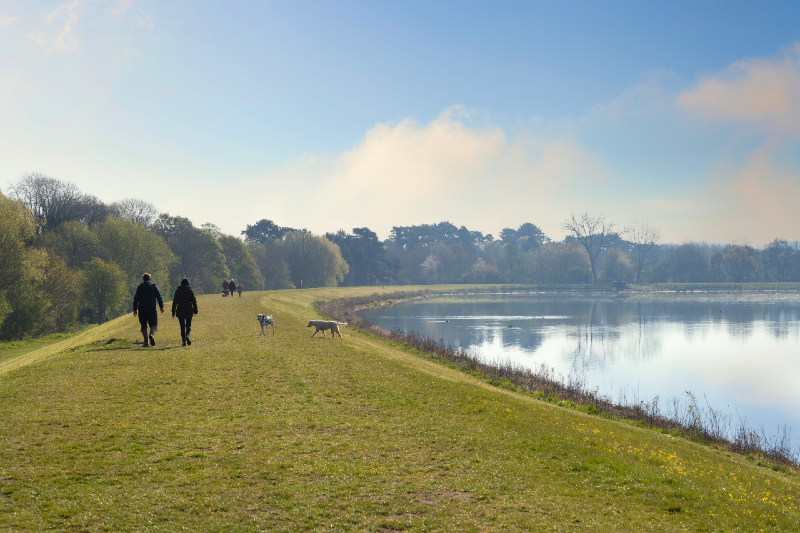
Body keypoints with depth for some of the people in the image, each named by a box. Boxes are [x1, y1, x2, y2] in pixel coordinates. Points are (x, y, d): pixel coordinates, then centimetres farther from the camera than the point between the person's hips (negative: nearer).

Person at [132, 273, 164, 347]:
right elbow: (159, 297, 4)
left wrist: (135, 309, 8)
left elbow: (136, 299, 3)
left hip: (142, 310, 1)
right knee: (154, 324, 5)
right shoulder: (154, 287, 5)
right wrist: (161, 306, 14)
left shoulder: (140, 287, 5)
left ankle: (146, 341, 2)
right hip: (152, 310, -1)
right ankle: (151, 334, -26)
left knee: (144, 326, 8)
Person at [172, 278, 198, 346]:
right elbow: (194, 301, 0)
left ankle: (184, 341, 2)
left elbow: (174, 302, 3)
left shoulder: (177, 291, 2)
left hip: (180, 311, 1)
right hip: (189, 311, -1)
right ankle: (187, 336, -22)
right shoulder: (190, 291, -1)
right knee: (188, 325, 7)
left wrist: (173, 312, 7)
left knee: (182, 326, 7)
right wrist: (195, 310, 9)